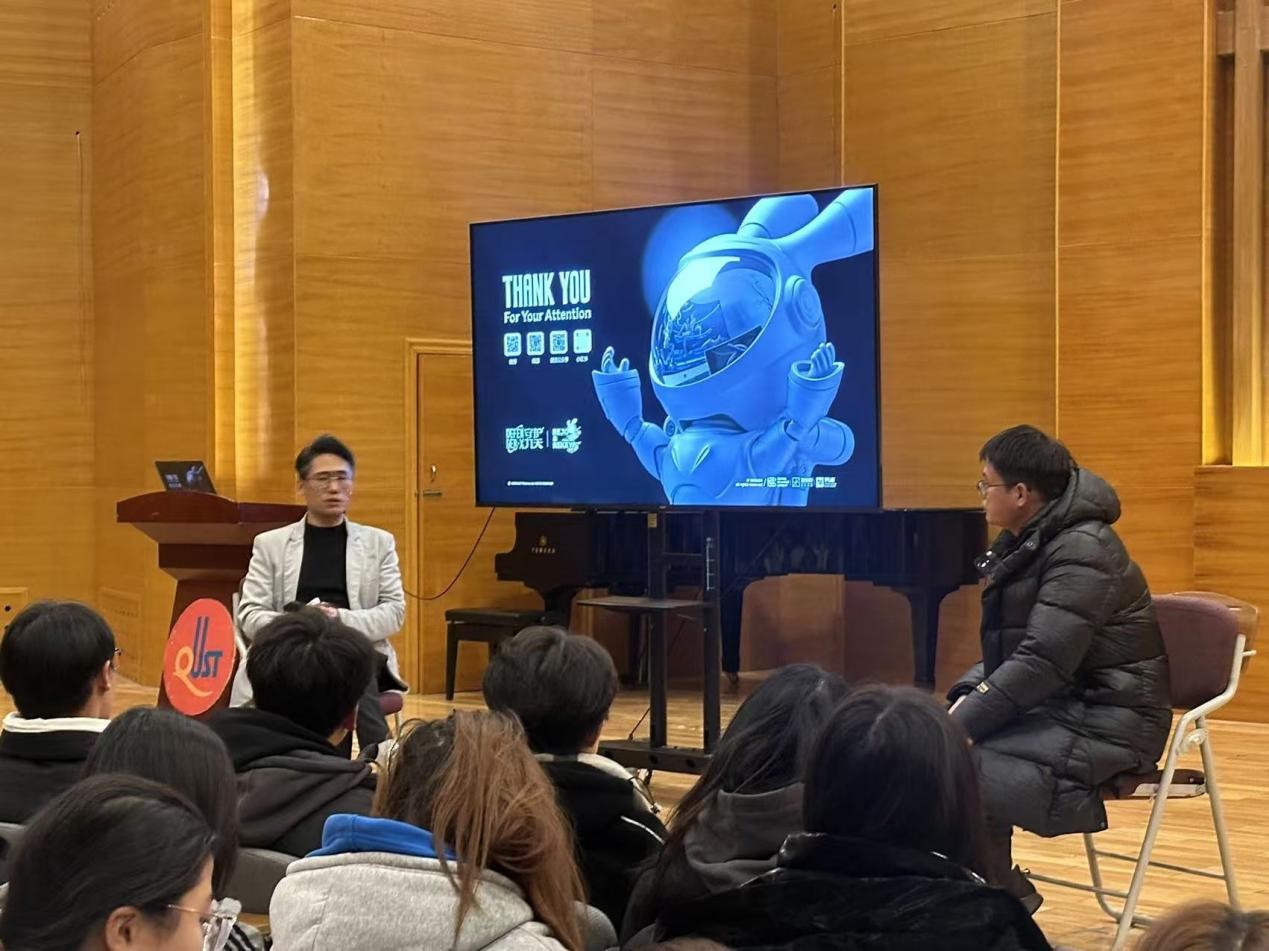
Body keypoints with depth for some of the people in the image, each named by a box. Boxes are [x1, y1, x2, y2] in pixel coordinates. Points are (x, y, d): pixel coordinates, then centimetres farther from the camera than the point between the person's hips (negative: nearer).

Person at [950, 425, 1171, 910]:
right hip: (1056, 705, 10)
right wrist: (964, 699, -2)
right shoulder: (1029, 542, 12)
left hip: (1103, 723, -10)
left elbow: (1042, 662, -27)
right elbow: (1006, 648, 15)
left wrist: (964, 725, -25)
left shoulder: (1082, 552, -20)